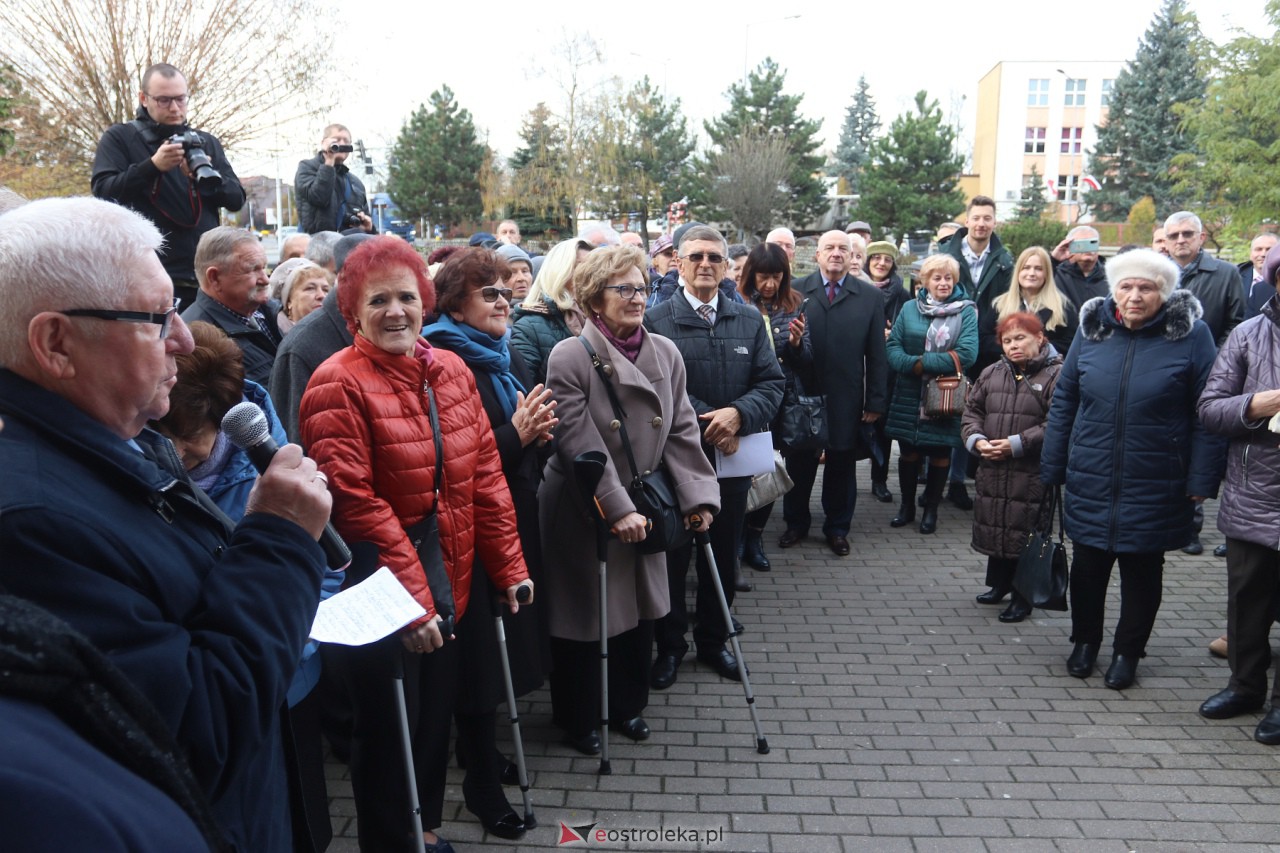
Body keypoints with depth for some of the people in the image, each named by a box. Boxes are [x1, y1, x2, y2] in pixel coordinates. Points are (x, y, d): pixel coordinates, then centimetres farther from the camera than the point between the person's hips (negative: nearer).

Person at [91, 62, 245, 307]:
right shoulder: (119, 138, 7)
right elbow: (103, 192, -6)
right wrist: (152, 165, -20)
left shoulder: (206, 142, 17)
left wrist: (205, 175, -13)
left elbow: (237, 199, 8)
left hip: (204, 278, 3)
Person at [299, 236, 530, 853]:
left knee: (437, 715, 21)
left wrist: (508, 565, 4)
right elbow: (356, 503, -21)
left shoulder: (451, 371, 4)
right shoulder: (338, 385, -16)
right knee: (389, 730, 11)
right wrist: (412, 597, -21)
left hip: (450, 587, 6)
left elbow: (484, 474, 5)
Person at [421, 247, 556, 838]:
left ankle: (482, 748, 35)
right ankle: (482, 783, 18)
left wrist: (537, 431, -1)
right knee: (481, 652, 2)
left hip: (518, 521, 8)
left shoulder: (507, 358, 13)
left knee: (508, 642, 16)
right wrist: (515, 435, -22)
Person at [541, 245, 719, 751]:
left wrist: (698, 496, -7)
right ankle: (578, 720, 30)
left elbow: (681, 432, 2)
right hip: (581, 514, -5)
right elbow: (580, 445, -20)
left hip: (643, 510, 5)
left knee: (641, 610, 15)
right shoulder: (569, 357, -15)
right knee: (582, 618, 9)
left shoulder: (666, 353, 2)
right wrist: (616, 509, -23)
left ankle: (628, 705, 38)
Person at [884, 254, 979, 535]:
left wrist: (920, 362, -16)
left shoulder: (966, 311, -2)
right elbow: (892, 347, -1)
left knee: (940, 453, 8)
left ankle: (931, 509, 24)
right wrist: (913, 365, -21)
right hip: (909, 395, 2)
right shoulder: (909, 308, 6)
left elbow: (966, 354, -14)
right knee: (908, 451, 10)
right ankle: (907, 506, 26)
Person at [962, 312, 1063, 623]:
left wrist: (1017, 444, -19)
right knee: (994, 528, 15)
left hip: (1032, 475, -5)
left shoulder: (1055, 375, -7)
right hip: (992, 471, 6)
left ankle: (1023, 595, 16)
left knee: (1024, 533, 0)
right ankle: (999, 583, 34)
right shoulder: (991, 374, 11)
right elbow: (972, 410, 14)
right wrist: (976, 440, -4)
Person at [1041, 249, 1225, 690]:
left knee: (1142, 570, 12)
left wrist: (1201, 479, -10)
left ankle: (1128, 651, 31)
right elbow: (1063, 402, 6)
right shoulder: (1091, 328, 1)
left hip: (1154, 486, -2)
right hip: (1089, 481, 2)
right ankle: (1085, 640, 34)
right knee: (1087, 565, 11)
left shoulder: (1191, 334, -7)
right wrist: (1052, 468, 6)